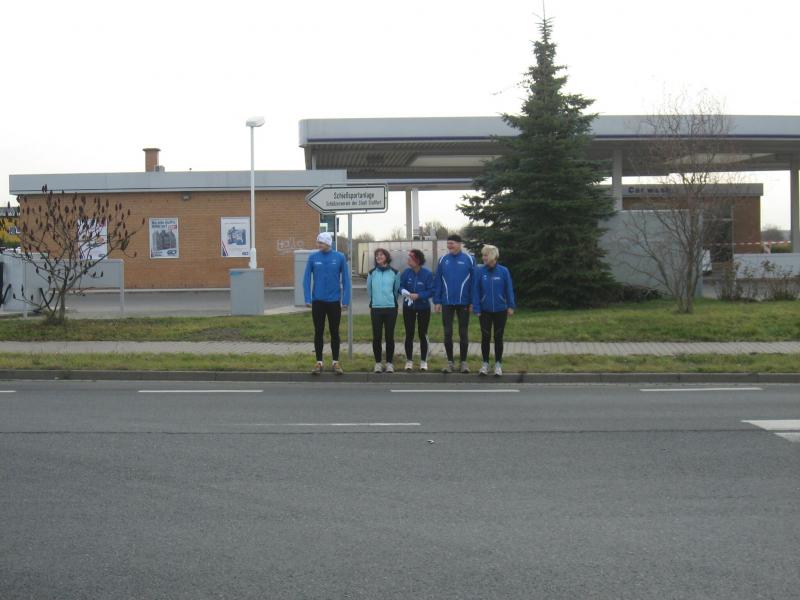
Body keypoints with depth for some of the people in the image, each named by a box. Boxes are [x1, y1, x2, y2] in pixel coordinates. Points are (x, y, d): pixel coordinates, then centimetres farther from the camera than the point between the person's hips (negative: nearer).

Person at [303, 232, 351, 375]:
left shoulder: (340, 258, -4)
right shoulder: (313, 257, -2)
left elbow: (345, 279, -1)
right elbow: (307, 279, -1)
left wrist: (345, 300, -7)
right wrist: (308, 299, -9)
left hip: (334, 301, -1)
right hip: (318, 301, 1)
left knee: (334, 332, 7)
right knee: (318, 332, 6)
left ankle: (336, 362, 17)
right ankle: (319, 362, 14)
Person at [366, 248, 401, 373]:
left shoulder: (394, 273, 2)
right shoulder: (372, 273, 4)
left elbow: (397, 289, 10)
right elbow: (369, 290, 13)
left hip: (391, 308, -1)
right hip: (375, 309, 1)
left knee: (389, 336, 2)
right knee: (376, 337, 2)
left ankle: (389, 363, 11)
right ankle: (377, 363, 11)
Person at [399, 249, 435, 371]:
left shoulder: (427, 273, -16)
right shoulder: (406, 272, -8)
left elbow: (431, 291, -15)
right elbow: (400, 286, -2)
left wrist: (419, 295, -27)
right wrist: (404, 291, -24)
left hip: (423, 308, -2)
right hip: (408, 307, 2)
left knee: (423, 334, 7)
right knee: (409, 334, 6)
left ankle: (423, 361, 16)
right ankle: (409, 361, 15)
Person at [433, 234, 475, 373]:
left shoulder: (468, 260, -4)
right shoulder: (443, 260, 1)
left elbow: (473, 281, -3)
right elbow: (437, 282, 2)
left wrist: (472, 301, -6)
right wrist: (437, 301, -3)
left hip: (463, 302, -2)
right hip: (447, 303, 2)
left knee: (463, 333, 7)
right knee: (448, 333, 6)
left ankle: (464, 362, 17)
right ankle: (450, 362, 17)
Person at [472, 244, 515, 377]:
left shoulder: (503, 271, -8)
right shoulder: (479, 271, -6)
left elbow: (509, 289, -3)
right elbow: (476, 291, -4)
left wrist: (511, 306, -4)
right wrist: (476, 309, -6)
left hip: (500, 310, 0)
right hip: (485, 311, 0)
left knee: (498, 337, 9)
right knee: (485, 337, 6)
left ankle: (498, 365, 19)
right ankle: (485, 364, 18)